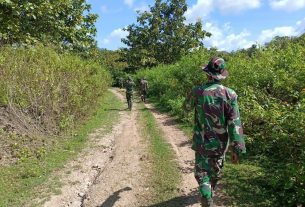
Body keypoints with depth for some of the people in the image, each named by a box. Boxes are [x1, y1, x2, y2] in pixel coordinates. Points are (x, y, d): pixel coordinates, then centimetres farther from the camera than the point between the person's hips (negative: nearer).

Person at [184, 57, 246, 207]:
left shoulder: (197, 91, -14)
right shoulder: (230, 94, -14)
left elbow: (187, 107, 8)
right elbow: (234, 124, -15)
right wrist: (237, 149, -9)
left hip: (202, 143, -2)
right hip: (220, 143, 3)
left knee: (202, 174, 11)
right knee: (216, 172, 26)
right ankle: (209, 193, 51)